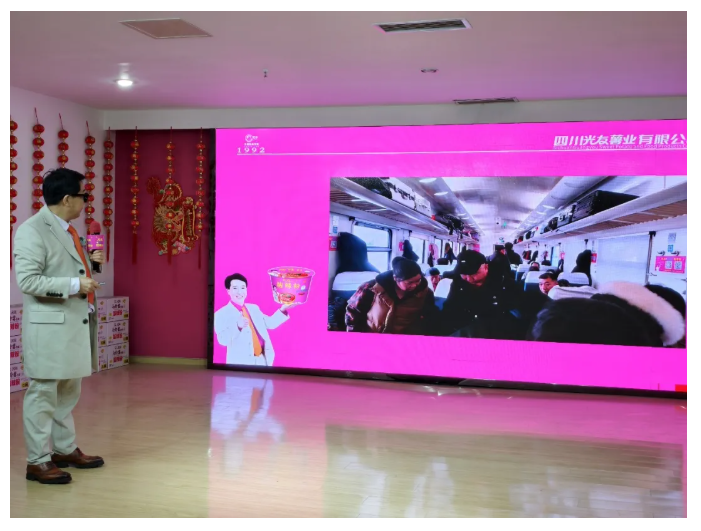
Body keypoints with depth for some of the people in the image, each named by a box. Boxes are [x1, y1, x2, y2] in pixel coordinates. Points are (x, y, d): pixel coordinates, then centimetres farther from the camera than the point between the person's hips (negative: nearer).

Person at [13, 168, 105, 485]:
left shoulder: (68, 230, 14)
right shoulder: (32, 230, -13)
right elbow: (27, 280, -20)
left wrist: (90, 263, 7)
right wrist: (75, 285, -22)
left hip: (76, 323, 9)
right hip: (49, 326, -9)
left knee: (68, 392, 17)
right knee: (43, 393, -1)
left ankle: (65, 449, 30)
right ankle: (38, 461, 8)